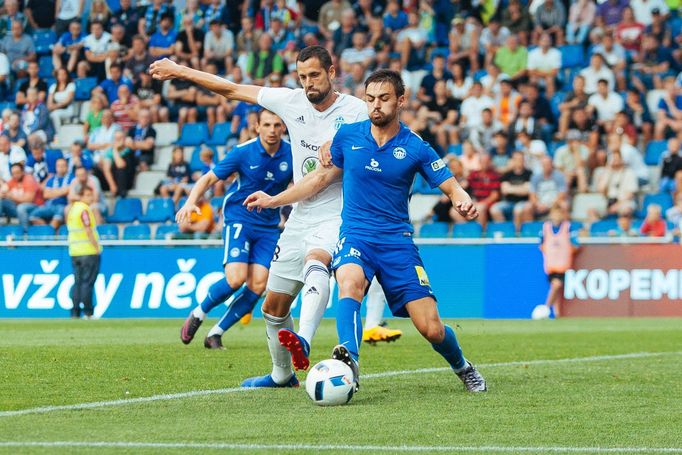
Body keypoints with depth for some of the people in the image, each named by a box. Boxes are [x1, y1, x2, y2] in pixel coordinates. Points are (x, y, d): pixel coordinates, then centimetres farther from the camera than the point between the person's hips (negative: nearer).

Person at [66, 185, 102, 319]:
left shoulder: (71, 209, 14)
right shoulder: (84, 210, -11)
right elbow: (88, 230, -18)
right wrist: (97, 247, -14)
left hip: (74, 251, 8)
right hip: (89, 251, -8)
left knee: (77, 282, 9)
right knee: (87, 282, -6)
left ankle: (75, 312, 6)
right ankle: (87, 312, -7)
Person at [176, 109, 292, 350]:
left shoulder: (292, 154, -3)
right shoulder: (243, 152, -9)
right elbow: (209, 178, -4)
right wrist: (190, 202, -19)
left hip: (269, 226, 3)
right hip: (238, 218, -3)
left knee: (258, 285, -9)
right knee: (236, 278, -21)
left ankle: (216, 334, 5)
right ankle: (198, 314, 5)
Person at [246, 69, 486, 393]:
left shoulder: (415, 148, -2)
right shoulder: (347, 136, 3)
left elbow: (452, 187, 0)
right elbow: (323, 177, 17)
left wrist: (463, 202, -24)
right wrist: (274, 200, 18)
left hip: (398, 241, -1)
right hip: (355, 235, 1)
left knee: (431, 329, -5)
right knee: (350, 282, -37)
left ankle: (462, 367, 27)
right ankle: (349, 360, -54)